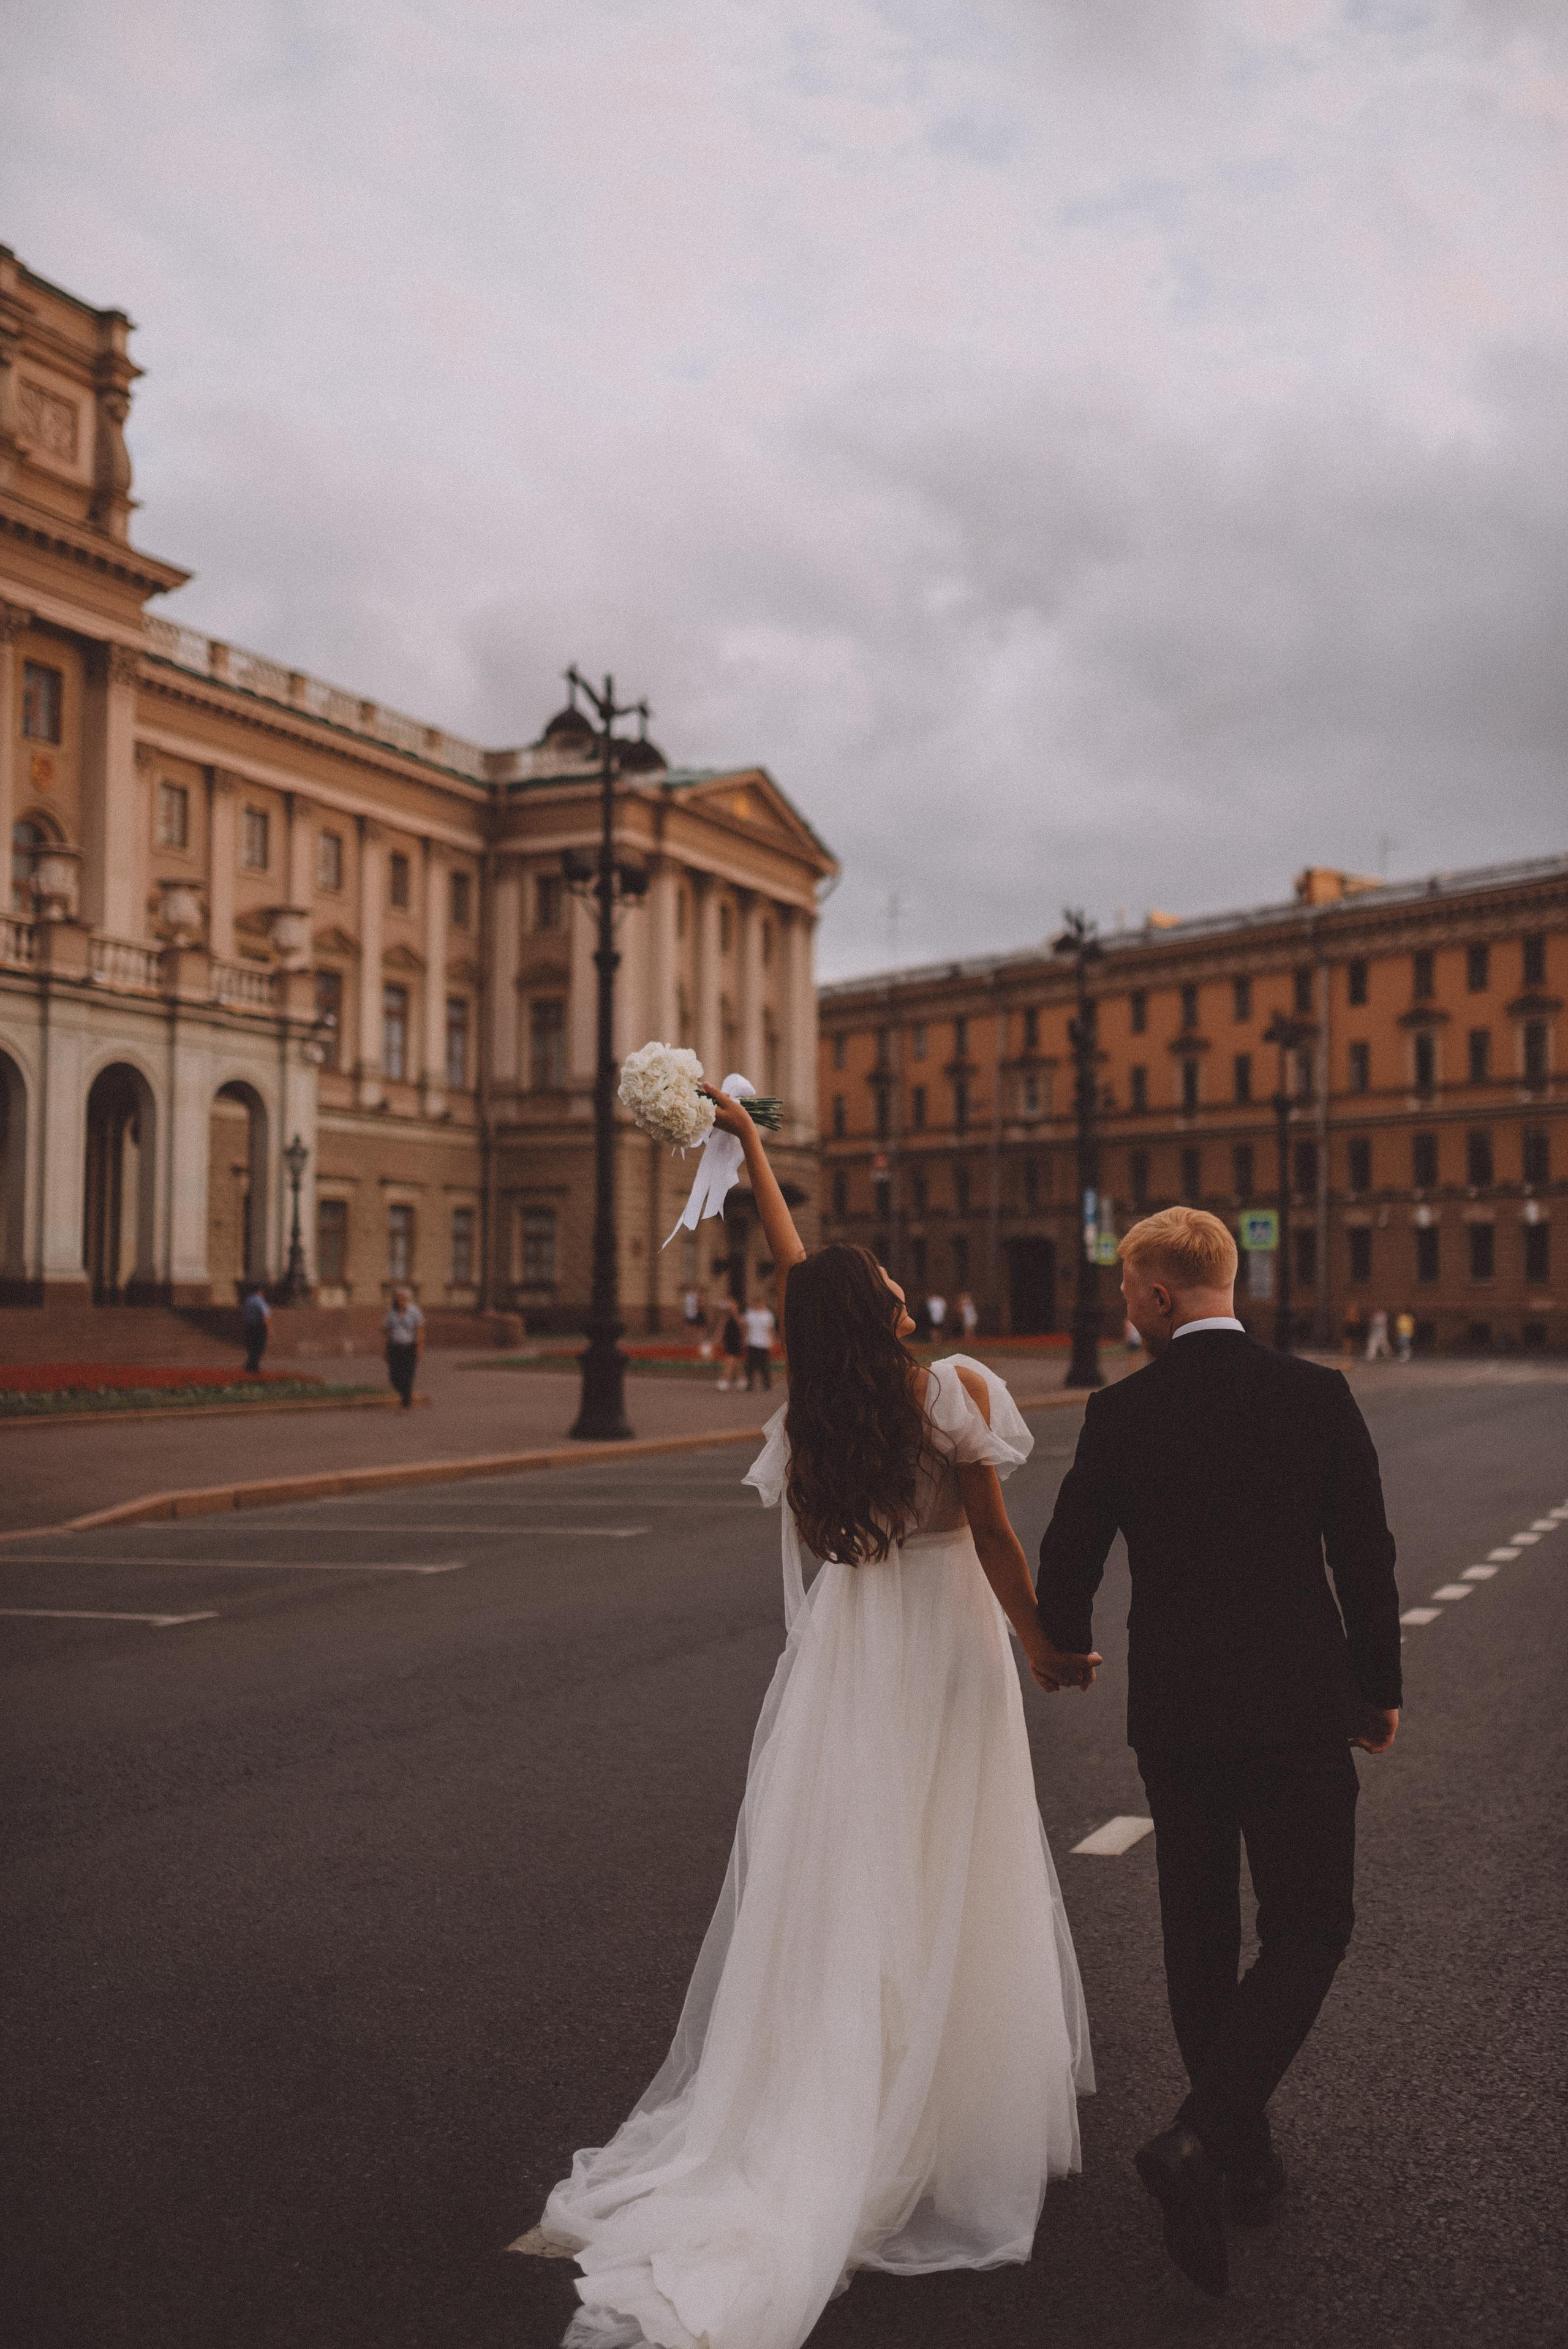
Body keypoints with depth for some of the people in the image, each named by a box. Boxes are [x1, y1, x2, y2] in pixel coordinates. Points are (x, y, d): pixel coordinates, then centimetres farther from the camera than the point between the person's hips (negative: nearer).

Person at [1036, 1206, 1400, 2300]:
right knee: (1307, 1932, 8)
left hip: (1173, 1715, 2)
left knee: (1201, 1936, 16)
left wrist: (1066, 1651, 22)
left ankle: (1244, 2155, 26)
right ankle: (1203, 2136, -9)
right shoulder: (1318, 1394, -8)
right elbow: (1367, 1555, -4)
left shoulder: (1120, 1413, -7)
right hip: (1299, 1708, -1)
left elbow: (1068, 1560, 1)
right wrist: (1379, 1688, 10)